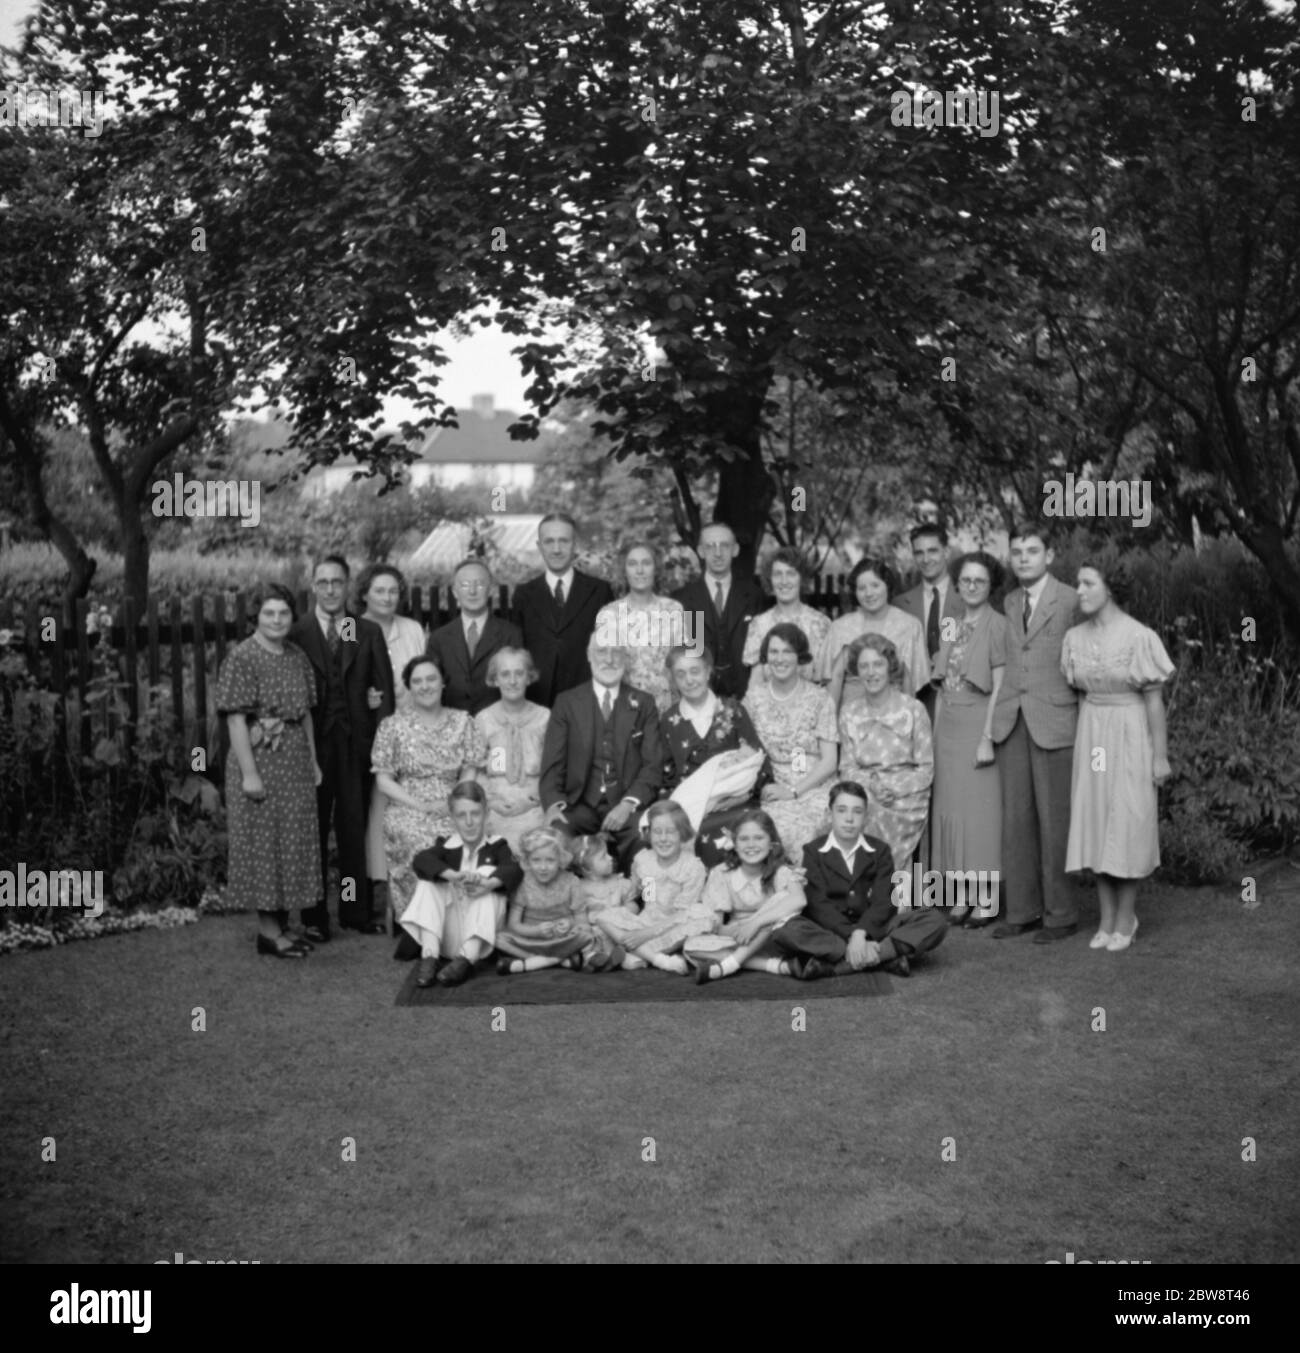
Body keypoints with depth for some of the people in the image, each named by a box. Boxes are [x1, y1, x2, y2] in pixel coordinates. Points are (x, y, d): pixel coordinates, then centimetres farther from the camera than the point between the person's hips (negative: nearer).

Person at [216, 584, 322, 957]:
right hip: (260, 760, -7)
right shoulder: (242, 657, -11)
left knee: (292, 843, 11)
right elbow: (236, 717, -15)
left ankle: (281, 924, 22)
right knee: (263, 843, 0)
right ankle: (268, 930, 9)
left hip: (295, 763, 7)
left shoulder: (297, 656, 9)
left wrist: (313, 761, 11)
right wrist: (248, 772, -19)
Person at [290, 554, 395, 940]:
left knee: (355, 829, 7)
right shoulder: (296, 634, 2)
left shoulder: (369, 633, 8)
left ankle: (357, 910, 18)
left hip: (356, 745, 2)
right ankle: (314, 915, 13)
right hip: (312, 744, -1)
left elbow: (384, 689, 4)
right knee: (312, 831, 5)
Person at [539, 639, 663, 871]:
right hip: (580, 806, 0)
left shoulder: (643, 704, 13)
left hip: (627, 808, 0)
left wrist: (628, 804, -13)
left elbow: (653, 765, 5)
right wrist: (554, 806, -15)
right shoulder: (567, 702, 12)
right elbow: (552, 764, 5)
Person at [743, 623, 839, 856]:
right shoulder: (755, 695, 9)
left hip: (812, 789, -1)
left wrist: (793, 791, -12)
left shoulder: (819, 699, 2)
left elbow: (829, 762, 0)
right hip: (771, 790, 1)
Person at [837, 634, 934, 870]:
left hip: (905, 798, -2)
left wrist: (893, 789, -15)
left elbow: (926, 770, 0)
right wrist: (870, 785, -12)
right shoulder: (849, 713, 9)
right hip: (863, 795, 2)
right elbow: (847, 768, 8)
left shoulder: (914, 710, 0)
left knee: (875, 819, -30)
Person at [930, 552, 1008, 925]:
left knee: (982, 809, -3)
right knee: (951, 809, 7)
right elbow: (941, 685, 13)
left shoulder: (996, 625, -6)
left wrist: (988, 737, -16)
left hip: (978, 725, -6)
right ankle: (961, 897, 13)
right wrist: (935, 734, 8)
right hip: (947, 728, 6)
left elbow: (999, 687, -11)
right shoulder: (953, 627, 13)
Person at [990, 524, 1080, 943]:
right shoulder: (1009, 603, 14)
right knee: (1015, 818, 7)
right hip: (1011, 721, 5)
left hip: (1054, 723, -5)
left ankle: (1060, 913, 10)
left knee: (1054, 820, -1)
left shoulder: (1071, 602, -3)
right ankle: (1021, 910, 15)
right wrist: (996, 717, 11)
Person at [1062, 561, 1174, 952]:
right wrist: (1073, 745, 10)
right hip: (1090, 733, 5)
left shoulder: (1139, 637, -13)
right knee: (1095, 827, 7)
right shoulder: (1075, 638, 2)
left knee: (1127, 827, 1)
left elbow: (1154, 699, -10)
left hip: (1130, 734, -5)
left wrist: (1161, 756, -8)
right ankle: (1107, 918, 18)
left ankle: (1126, 919, 14)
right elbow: (1074, 691, 9)